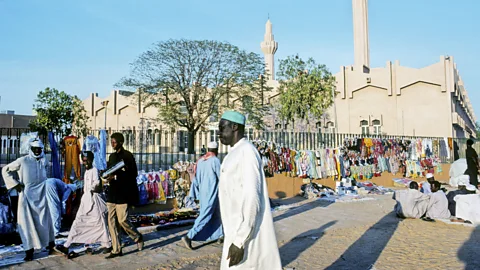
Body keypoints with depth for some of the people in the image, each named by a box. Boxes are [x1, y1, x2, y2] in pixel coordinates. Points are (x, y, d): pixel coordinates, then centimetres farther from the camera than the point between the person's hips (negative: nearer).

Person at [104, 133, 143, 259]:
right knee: (111, 221, 6)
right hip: (112, 193, 7)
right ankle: (116, 250, 15)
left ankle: (138, 238, 19)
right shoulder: (112, 156, 16)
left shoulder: (127, 155, -7)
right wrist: (107, 175, -1)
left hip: (123, 194, -7)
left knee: (122, 220, -8)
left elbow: (133, 174, -13)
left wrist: (115, 176, -21)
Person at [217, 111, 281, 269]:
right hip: (239, 231, 9)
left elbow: (252, 198, -24)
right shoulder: (235, 154, 14)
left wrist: (239, 241, -25)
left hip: (246, 234, -9)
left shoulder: (246, 152, -17)